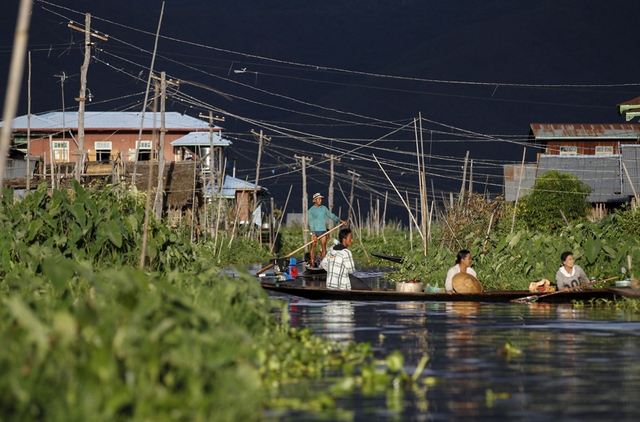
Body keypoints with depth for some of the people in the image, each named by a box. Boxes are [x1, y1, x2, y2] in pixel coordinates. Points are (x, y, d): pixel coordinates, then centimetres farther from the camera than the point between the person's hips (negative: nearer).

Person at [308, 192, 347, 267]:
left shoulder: (324, 208, 11)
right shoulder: (311, 210, -3)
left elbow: (331, 215, 17)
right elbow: (311, 223, -10)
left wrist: (340, 220, 8)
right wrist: (313, 234, -18)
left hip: (323, 230, 3)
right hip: (314, 231, -3)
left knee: (323, 247, 0)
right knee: (313, 247, -4)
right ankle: (312, 264, -3)